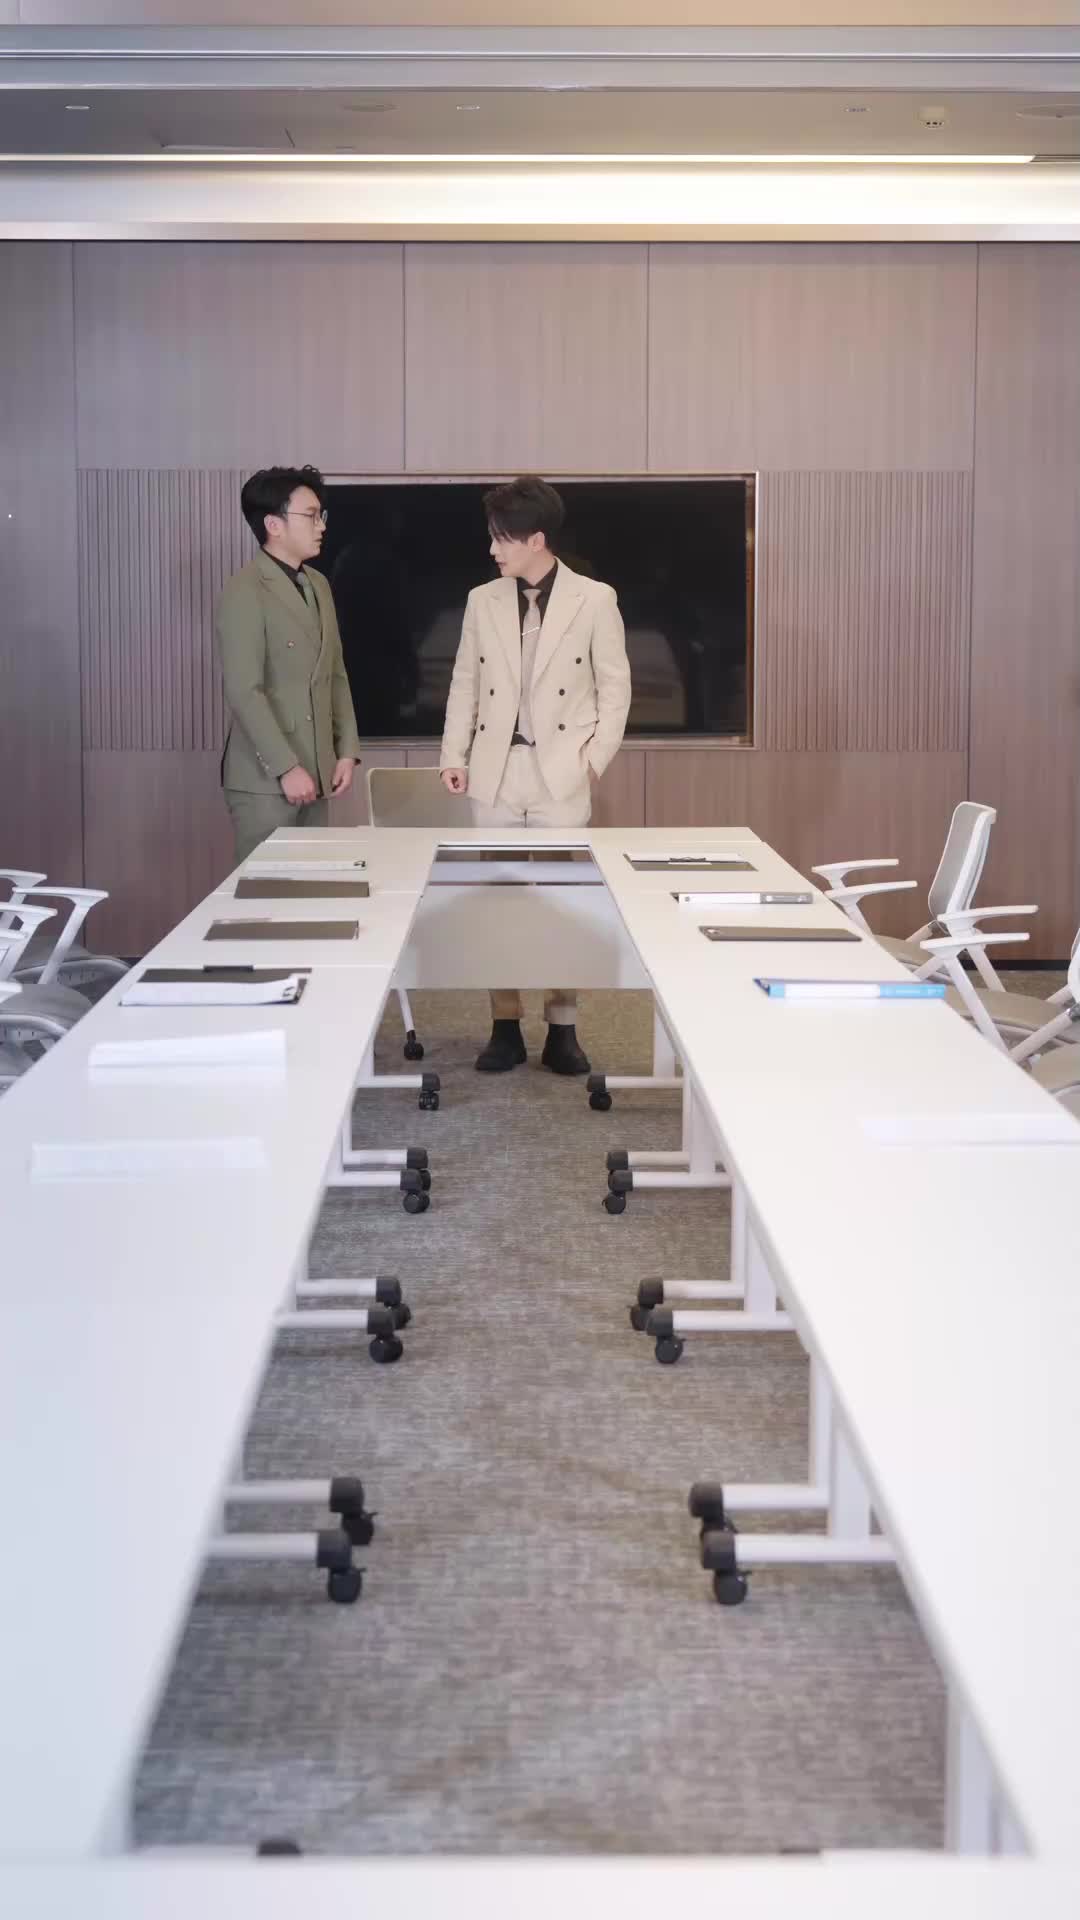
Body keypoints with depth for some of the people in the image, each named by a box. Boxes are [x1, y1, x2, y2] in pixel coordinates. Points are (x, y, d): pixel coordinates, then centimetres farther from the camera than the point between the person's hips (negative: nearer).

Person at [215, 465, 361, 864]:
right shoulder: (245, 592, -12)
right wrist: (286, 768, -19)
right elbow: (244, 692, -18)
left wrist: (346, 751, 9)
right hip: (265, 779, -7)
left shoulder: (319, 585, 14)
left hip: (316, 773, 7)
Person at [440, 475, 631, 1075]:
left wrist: (596, 755, -6)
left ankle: (562, 1029, 9)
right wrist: (454, 756, 3)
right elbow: (465, 683, 11)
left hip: (560, 773, -3)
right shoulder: (483, 601, 7)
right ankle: (505, 1027, 11)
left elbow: (615, 684, 2)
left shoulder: (594, 599, -2)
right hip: (495, 771, 3)